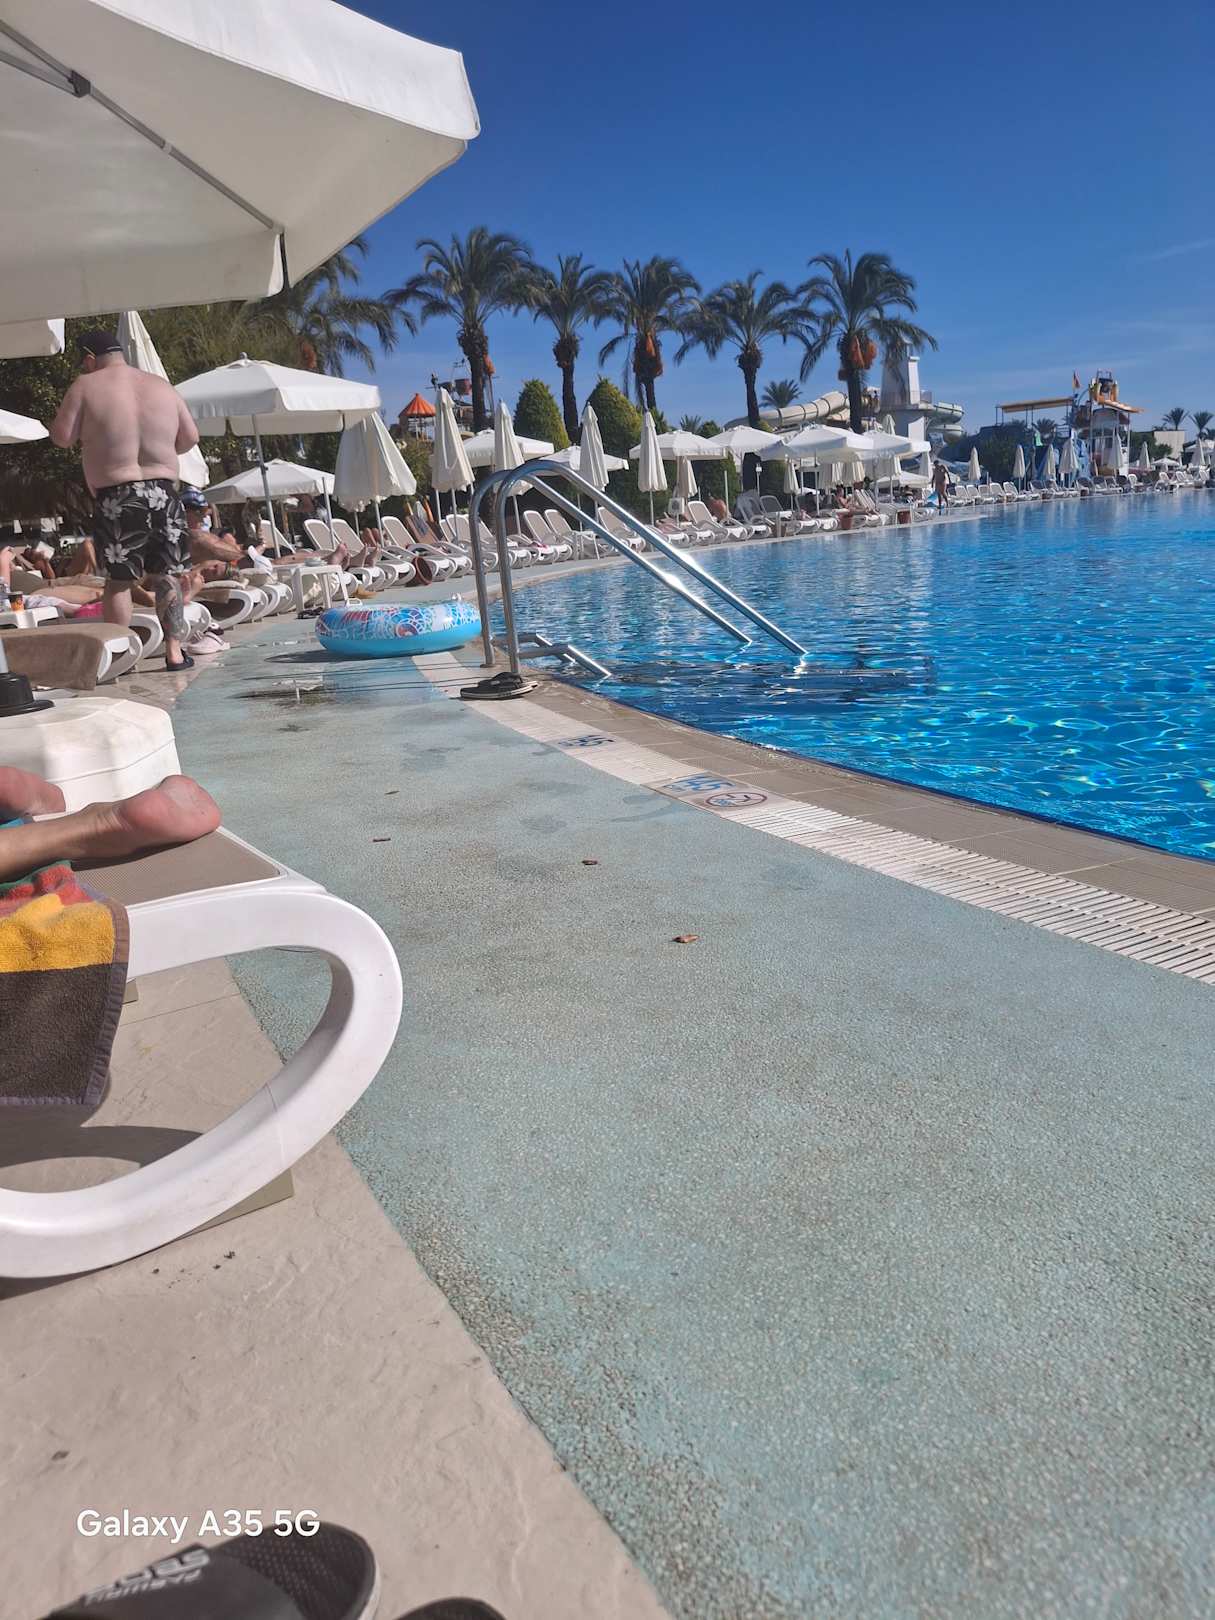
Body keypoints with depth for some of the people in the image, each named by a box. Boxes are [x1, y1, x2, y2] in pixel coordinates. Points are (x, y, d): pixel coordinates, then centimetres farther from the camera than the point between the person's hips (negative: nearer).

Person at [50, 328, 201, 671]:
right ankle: (174, 652, 9)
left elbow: (62, 437, -3)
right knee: (167, 576, 10)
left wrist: (88, 430, 16)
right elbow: (190, 438, 13)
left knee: (118, 579, 5)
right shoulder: (163, 386, 10)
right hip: (164, 492, 3)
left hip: (116, 497, -3)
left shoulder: (86, 386, -1)